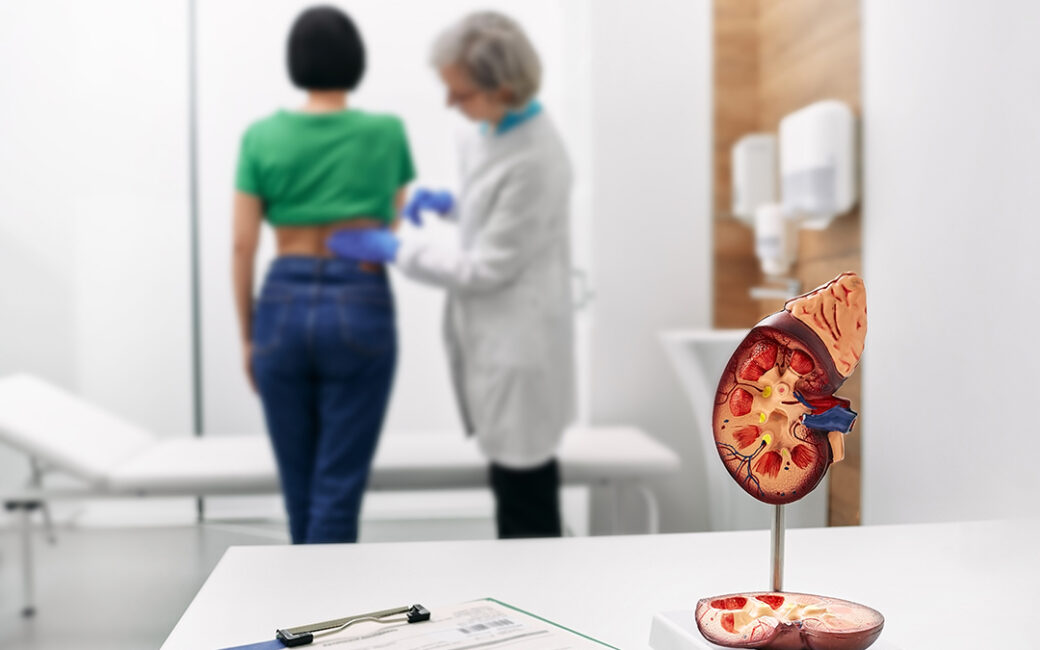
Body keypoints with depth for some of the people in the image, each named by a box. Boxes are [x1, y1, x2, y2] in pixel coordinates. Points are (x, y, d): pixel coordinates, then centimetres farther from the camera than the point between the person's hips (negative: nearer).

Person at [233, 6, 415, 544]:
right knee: (338, 485, 2)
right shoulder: (386, 133, 0)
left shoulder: (262, 136, 1)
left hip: (284, 307, 2)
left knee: (299, 481, 17)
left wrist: (248, 337, 10)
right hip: (359, 309, -2)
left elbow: (242, 246, 1)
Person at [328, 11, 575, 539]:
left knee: (526, 495, 6)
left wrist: (392, 248, -13)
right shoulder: (492, 131, 3)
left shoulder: (534, 159, -25)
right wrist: (449, 203, 3)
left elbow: (487, 268, -21)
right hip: (496, 342, 9)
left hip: (519, 350, -9)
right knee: (513, 481, 22)